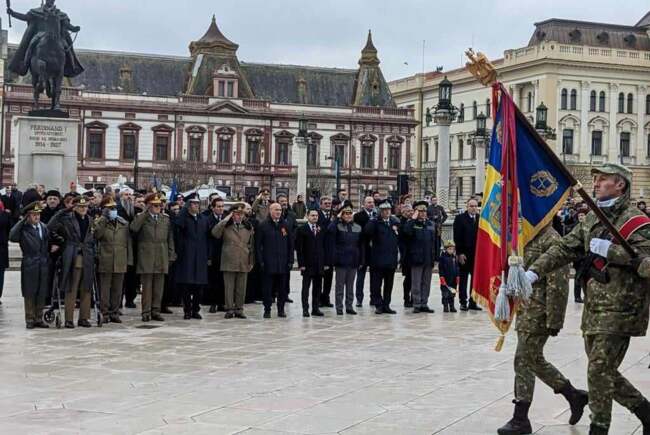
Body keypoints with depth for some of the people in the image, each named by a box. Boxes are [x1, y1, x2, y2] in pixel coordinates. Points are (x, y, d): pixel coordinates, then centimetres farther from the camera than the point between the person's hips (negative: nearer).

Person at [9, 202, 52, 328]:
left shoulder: (43, 227, 11)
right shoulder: (24, 228, -6)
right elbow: (12, 237, -25)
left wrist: (52, 247, 6)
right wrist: (22, 221, -21)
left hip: (43, 265, 5)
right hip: (29, 265, -5)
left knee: (41, 294, 8)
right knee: (29, 294, 3)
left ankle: (38, 318, 18)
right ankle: (30, 320, 11)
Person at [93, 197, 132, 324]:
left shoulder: (123, 223, 13)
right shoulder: (99, 222, 3)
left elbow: (128, 242, 13)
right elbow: (96, 234, -18)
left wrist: (129, 259, 8)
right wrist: (103, 218, -14)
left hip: (120, 262, 3)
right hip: (105, 261, -3)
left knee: (117, 289, 7)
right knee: (104, 288, 0)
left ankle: (114, 313, 15)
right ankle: (105, 314, 6)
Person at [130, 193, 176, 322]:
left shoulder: (166, 219, 14)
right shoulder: (141, 218, 4)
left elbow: (170, 239, 14)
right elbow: (133, 228, -18)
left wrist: (171, 256, 7)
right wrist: (146, 213, -12)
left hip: (161, 257, 3)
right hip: (146, 257, -3)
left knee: (159, 287, 4)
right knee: (146, 286, -1)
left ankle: (155, 311, 11)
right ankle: (146, 312, 4)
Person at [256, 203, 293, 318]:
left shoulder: (285, 226, 8)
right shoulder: (263, 226, 0)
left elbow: (290, 245, 10)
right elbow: (258, 245, -1)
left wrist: (290, 260, 3)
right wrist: (260, 261, -8)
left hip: (282, 263, 3)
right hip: (268, 264, -3)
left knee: (282, 288, 7)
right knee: (267, 288, 1)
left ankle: (281, 309, 15)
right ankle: (267, 310, 9)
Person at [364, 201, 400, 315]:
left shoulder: (395, 222, 10)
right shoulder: (375, 223, -2)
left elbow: (399, 239, 16)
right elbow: (367, 231, -21)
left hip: (391, 259, 4)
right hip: (378, 259, -4)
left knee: (389, 284, 9)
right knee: (376, 284, -1)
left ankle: (386, 305, 17)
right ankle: (378, 305, 7)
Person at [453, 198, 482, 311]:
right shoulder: (460, 218, -1)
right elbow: (457, 237, -5)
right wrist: (460, 253, -11)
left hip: (477, 254, 3)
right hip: (464, 254, -3)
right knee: (463, 279, 4)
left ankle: (473, 302, 12)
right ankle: (463, 302, 8)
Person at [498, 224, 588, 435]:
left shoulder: (551, 240, -16)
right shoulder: (531, 238, 13)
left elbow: (558, 285, -20)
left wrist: (553, 320, -20)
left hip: (538, 314, -10)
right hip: (527, 311, 10)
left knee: (524, 360, -3)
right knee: (535, 360, 16)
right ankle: (574, 396, 30)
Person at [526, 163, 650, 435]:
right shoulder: (592, 219, 15)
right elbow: (565, 248, 11)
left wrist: (608, 250, -22)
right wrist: (534, 271, 0)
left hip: (619, 308, -8)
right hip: (593, 309, 8)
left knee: (599, 370, -7)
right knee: (604, 371, 14)